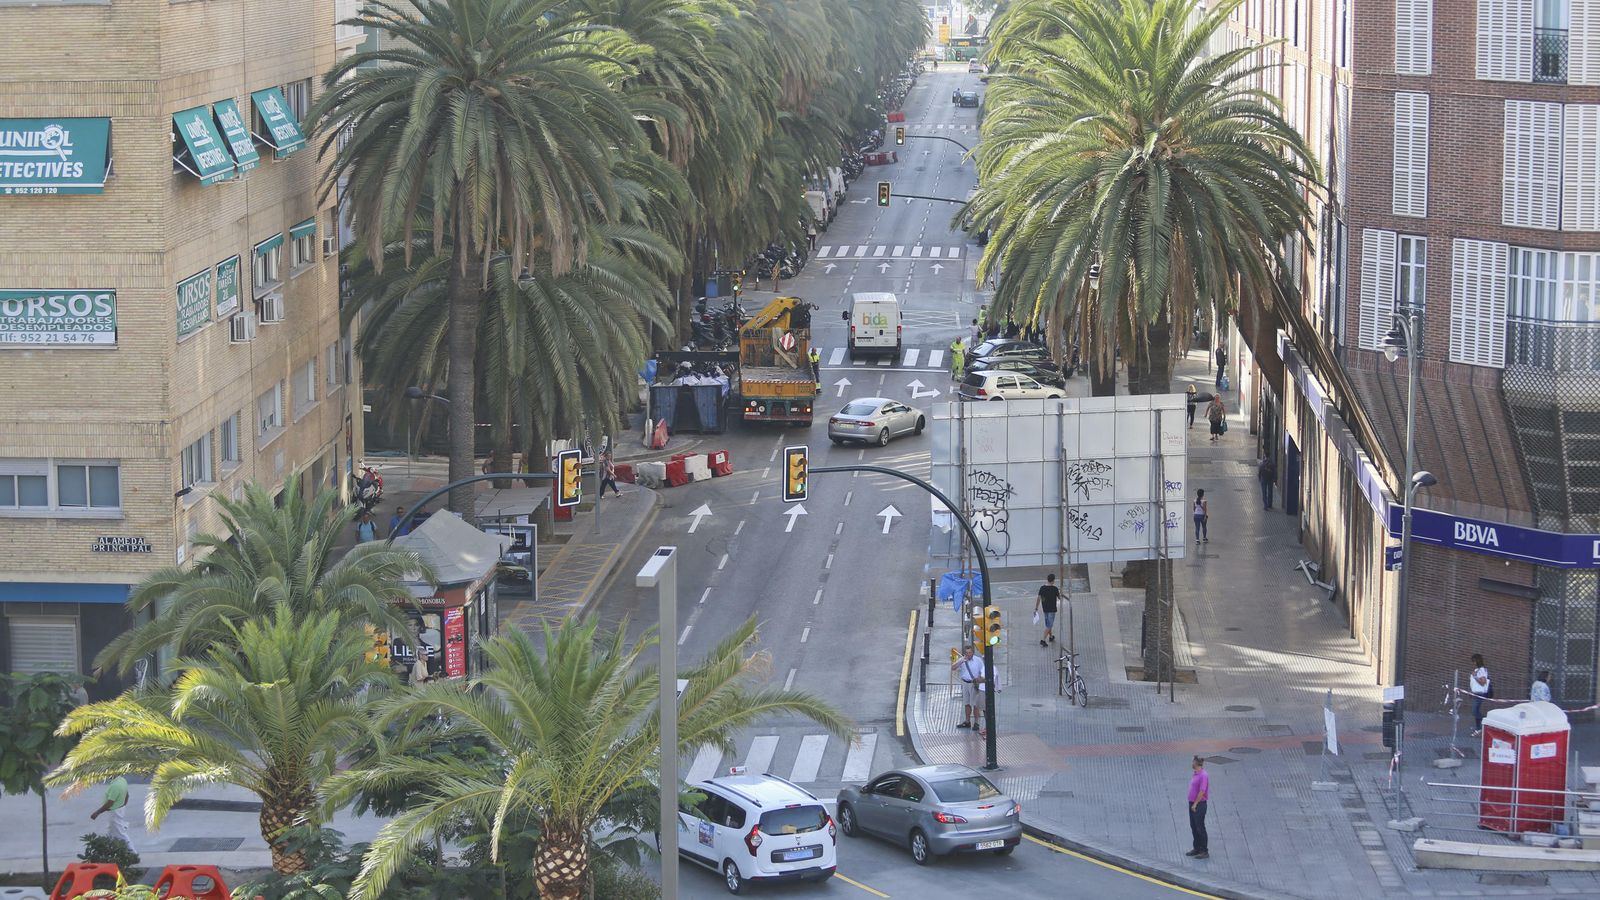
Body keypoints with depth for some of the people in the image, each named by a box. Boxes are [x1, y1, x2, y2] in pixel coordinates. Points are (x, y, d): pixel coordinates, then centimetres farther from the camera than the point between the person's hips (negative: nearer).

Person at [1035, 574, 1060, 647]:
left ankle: (1050, 636, 42)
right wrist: (1061, 592, 18)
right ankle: (1043, 640, -10)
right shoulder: (1055, 589, -16)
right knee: (1049, 626, -2)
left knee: (1048, 624, 23)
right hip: (1052, 609, -5)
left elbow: (1038, 598, -1)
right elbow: (1060, 598, -3)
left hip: (1045, 609, 5)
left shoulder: (1042, 588, -3)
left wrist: (1036, 608, 6)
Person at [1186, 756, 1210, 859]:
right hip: (1192, 804, 10)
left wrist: (1195, 804, -18)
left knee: (1200, 828, -6)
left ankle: (1205, 851, -1)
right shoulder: (1194, 775, 12)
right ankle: (1197, 849, 23)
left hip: (1199, 804, -10)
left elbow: (1202, 791, -21)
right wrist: (1192, 803, 16)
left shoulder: (1203, 775, -18)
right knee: (1194, 827, 14)